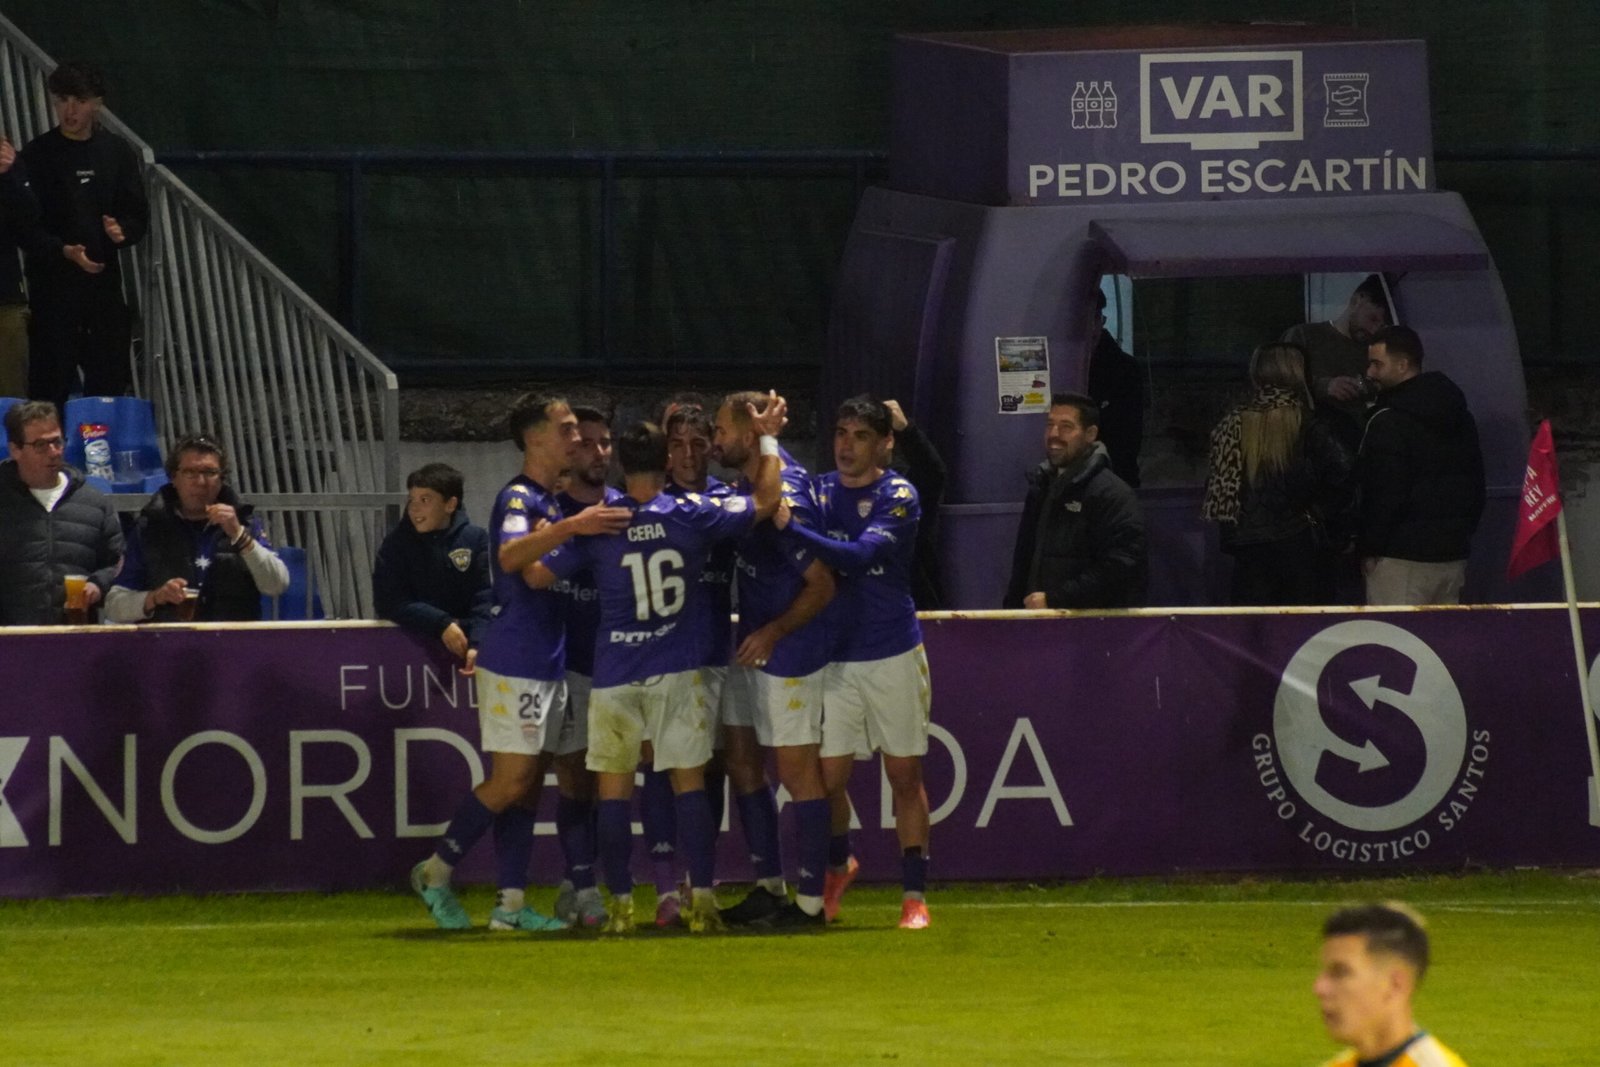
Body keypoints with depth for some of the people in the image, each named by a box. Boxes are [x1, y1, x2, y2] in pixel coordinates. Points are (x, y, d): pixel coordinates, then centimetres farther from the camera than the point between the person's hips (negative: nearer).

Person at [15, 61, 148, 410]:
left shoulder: (117, 152, 9)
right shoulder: (38, 155, -2)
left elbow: (139, 215, 11)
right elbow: (25, 226, -5)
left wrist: (121, 231, -11)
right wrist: (64, 251, -20)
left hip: (104, 281, 3)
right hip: (53, 286, -3)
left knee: (110, 381, 5)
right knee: (51, 383, -7)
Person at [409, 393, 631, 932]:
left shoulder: (553, 502, 16)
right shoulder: (518, 497, -13)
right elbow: (510, 557, -34)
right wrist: (571, 527, -44)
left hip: (547, 662, 9)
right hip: (515, 664, -9)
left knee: (528, 783, 7)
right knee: (511, 780, -8)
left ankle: (511, 902, 7)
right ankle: (436, 871, 5)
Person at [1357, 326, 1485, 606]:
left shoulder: (1388, 422, -14)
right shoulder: (1461, 416, 13)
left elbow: (1384, 494, -17)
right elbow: (1476, 481, 19)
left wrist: (1368, 549, -9)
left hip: (1402, 555, -8)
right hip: (1453, 551, 8)